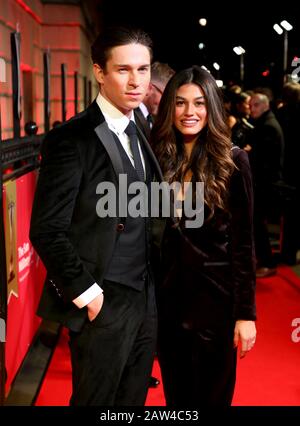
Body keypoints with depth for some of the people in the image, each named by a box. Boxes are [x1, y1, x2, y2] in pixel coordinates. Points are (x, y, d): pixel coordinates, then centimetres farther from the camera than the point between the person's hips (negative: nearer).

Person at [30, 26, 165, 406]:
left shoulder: (141, 134, 9)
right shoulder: (71, 139, -14)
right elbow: (47, 230, -16)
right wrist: (87, 294, -15)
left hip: (144, 299, 7)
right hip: (104, 304, -7)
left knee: (134, 398, 18)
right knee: (97, 399, 10)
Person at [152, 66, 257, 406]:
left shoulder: (232, 161, -8)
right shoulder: (157, 159, 1)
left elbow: (243, 242, -7)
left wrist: (246, 312, -9)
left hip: (215, 296, -3)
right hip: (167, 296, 3)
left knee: (211, 395, 13)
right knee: (175, 394, 19)